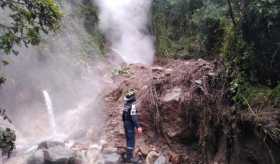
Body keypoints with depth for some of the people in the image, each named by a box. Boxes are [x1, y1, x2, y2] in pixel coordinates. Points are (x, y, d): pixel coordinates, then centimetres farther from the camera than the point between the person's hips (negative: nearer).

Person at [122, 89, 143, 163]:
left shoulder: (126, 104, 9)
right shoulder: (132, 105, -20)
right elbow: (134, 117, -27)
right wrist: (138, 127, -29)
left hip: (126, 124, 9)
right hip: (130, 125, -9)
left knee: (129, 140, 15)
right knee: (131, 141, -4)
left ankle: (129, 156, 22)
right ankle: (129, 157, -2)